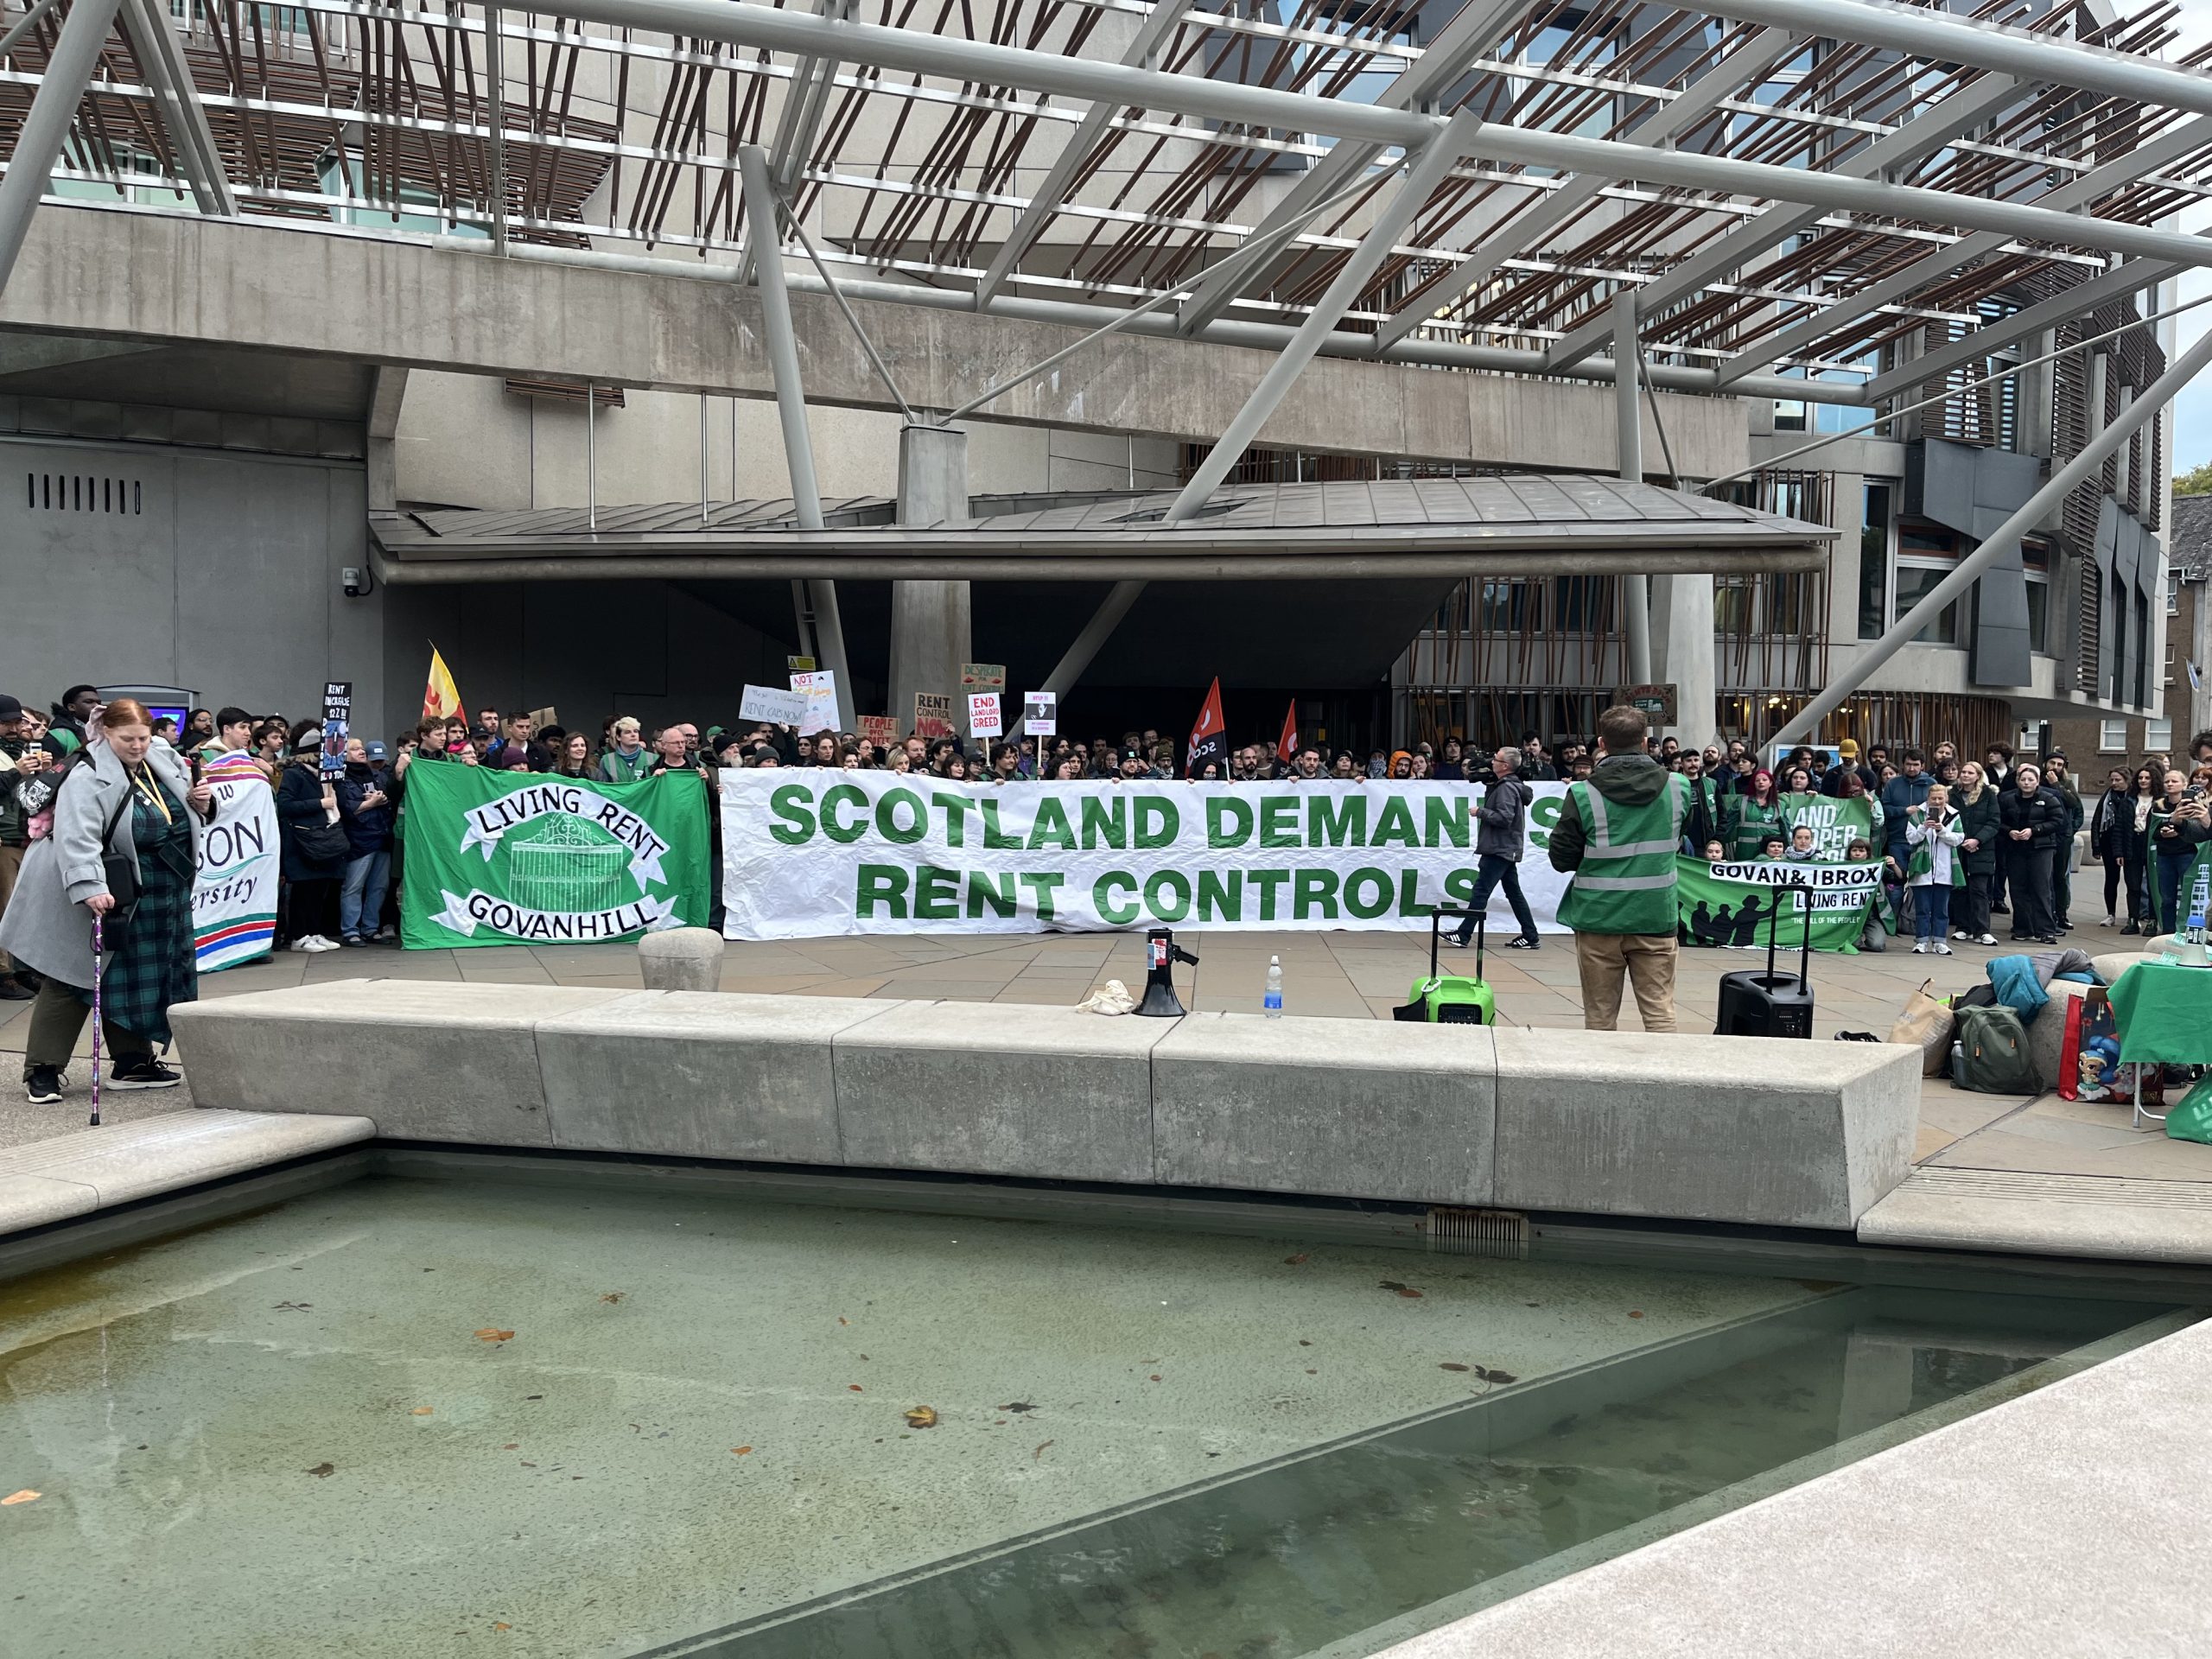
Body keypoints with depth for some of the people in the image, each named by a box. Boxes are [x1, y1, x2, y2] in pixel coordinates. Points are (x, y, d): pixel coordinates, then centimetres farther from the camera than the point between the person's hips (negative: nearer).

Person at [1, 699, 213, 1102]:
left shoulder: (166, 763, 6)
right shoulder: (88, 779, -17)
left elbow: (178, 819, 21)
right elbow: (77, 838, -28)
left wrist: (201, 805, -1)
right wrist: (90, 887, -40)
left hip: (162, 898, 7)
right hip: (108, 897, -7)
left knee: (142, 977, 13)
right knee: (73, 979, -1)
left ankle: (132, 1062, 23)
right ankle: (42, 1069, 8)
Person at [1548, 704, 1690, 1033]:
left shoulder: (1583, 795, -12)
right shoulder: (1678, 788, -1)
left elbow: (1562, 859, -5)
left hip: (1599, 918, -2)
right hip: (1656, 917, 2)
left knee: (1600, 1017, 9)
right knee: (1661, 1012, 7)